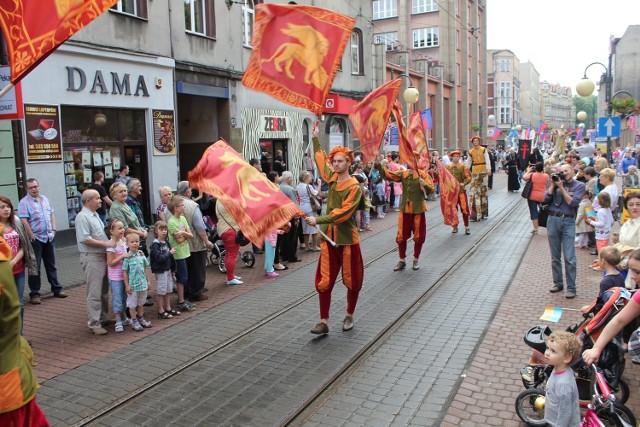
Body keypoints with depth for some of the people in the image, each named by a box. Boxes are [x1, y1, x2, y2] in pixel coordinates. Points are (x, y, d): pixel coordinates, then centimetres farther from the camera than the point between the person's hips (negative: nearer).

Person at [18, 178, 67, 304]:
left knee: (51, 265, 16)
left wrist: (53, 229, 5)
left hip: (49, 237, 6)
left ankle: (56, 289, 26)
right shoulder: (24, 202, -10)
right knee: (35, 267, 1)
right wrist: (32, 237, -18)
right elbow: (24, 221, -16)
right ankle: (34, 294, 9)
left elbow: (51, 214, 17)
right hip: (36, 239, -6)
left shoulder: (44, 199, 10)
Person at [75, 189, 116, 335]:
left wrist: (110, 241, 11)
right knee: (94, 293, -4)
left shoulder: (95, 215, 16)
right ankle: (94, 324, 2)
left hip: (103, 256, 9)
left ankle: (102, 318, 26)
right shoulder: (82, 216, -13)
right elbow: (85, 239, -21)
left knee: (104, 290, 15)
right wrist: (106, 243, -20)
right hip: (91, 258, -9)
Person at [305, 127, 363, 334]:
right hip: (329, 237, 5)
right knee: (324, 281, 3)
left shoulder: (354, 186, -13)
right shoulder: (332, 178, 6)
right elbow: (321, 159, 24)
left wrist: (318, 220, -25)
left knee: (352, 280, 8)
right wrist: (315, 138, 27)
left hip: (347, 238, -5)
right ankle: (324, 322, 11)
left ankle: (349, 317, 27)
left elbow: (342, 213, -22)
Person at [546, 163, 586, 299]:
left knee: (569, 258, -7)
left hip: (568, 222, -3)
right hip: (553, 220, 3)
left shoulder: (579, 186, 3)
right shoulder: (556, 182, 11)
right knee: (555, 256, 10)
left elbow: (573, 203, -9)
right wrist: (553, 185, -2)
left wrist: (561, 187, -7)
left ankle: (571, 288, -1)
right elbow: (546, 199, 2)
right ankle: (558, 283, 21)